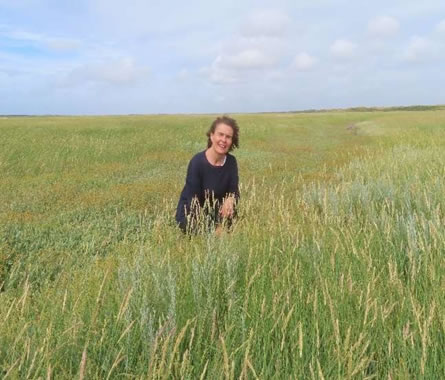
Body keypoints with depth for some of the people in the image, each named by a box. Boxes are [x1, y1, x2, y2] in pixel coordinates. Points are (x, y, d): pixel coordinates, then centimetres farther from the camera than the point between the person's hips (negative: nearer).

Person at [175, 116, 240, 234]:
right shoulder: (197, 162, -24)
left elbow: (234, 191, -5)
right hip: (190, 215, -5)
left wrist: (230, 199, -31)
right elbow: (192, 203, -23)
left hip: (214, 211, 5)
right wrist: (212, 231, -27)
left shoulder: (231, 162, -8)